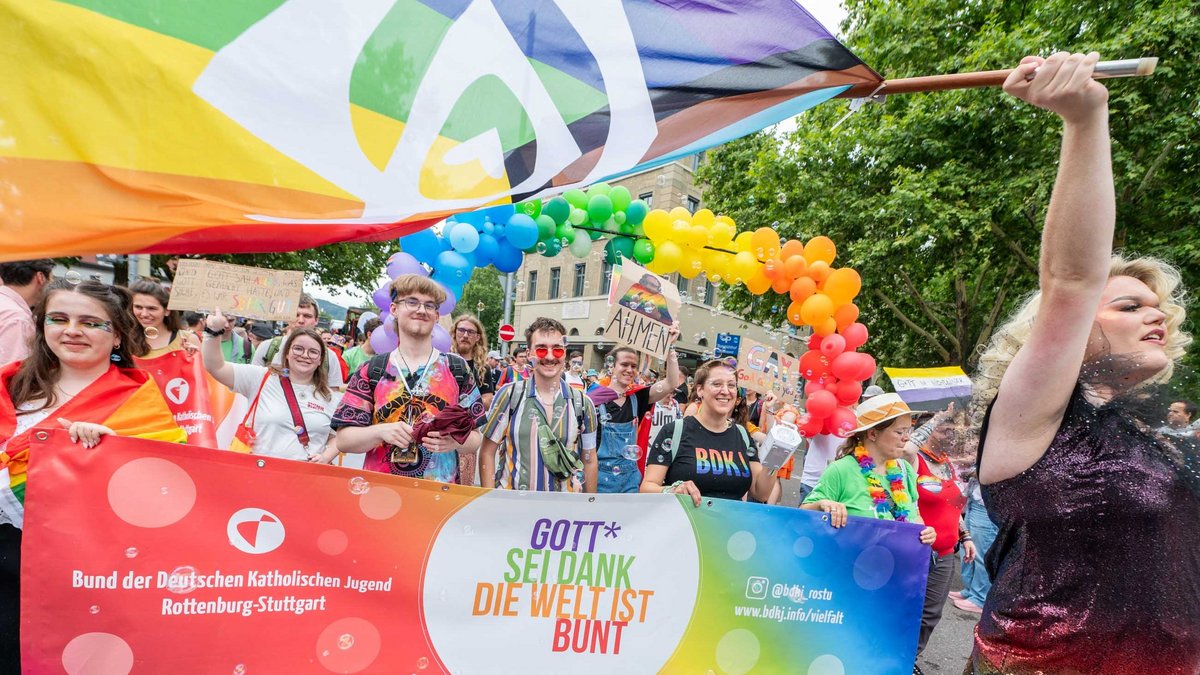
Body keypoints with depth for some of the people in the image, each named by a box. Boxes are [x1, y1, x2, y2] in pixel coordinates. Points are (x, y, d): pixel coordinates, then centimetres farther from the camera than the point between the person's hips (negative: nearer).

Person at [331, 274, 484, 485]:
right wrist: (381, 431, -17)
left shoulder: (458, 369, 3)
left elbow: (475, 439, 3)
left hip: (441, 490, 0)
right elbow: (344, 439, 1)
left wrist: (454, 442, -17)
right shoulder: (371, 370, 2)